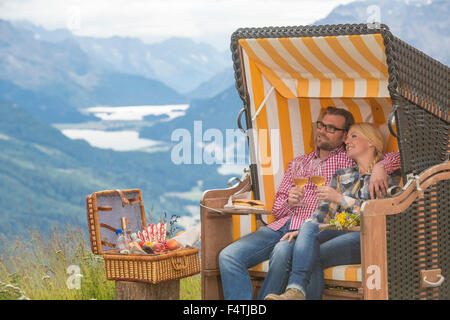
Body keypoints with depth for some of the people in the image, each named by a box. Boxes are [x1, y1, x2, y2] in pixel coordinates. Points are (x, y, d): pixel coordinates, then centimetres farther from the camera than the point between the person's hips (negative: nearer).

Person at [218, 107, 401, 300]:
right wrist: (288, 202, 1)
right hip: (280, 226, 5)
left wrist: (379, 167, -15)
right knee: (229, 256, -21)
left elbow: (396, 157, 7)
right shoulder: (298, 163, 29)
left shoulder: (350, 161, 16)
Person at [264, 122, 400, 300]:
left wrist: (341, 199, -7)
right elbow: (324, 211, 17)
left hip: (363, 236, -5)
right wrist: (301, 230, -3)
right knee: (285, 247, -27)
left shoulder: (387, 175, 11)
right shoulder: (341, 175, 29)